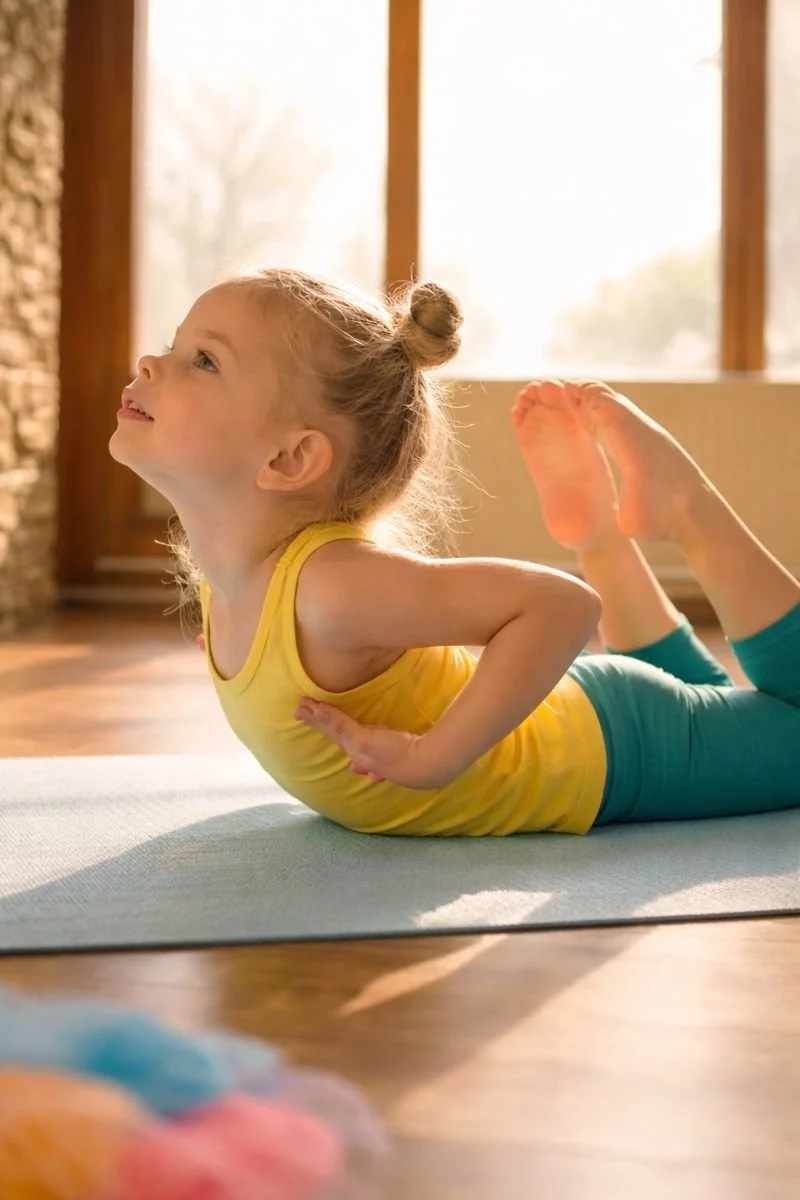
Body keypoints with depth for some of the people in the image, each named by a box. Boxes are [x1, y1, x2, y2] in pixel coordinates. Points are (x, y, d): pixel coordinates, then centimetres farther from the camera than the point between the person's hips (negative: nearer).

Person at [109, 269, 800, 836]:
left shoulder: (332, 582, -39)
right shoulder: (225, 573, -13)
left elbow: (565, 605, -40)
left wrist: (430, 758, -38)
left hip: (610, 753, -7)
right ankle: (597, 528, 30)